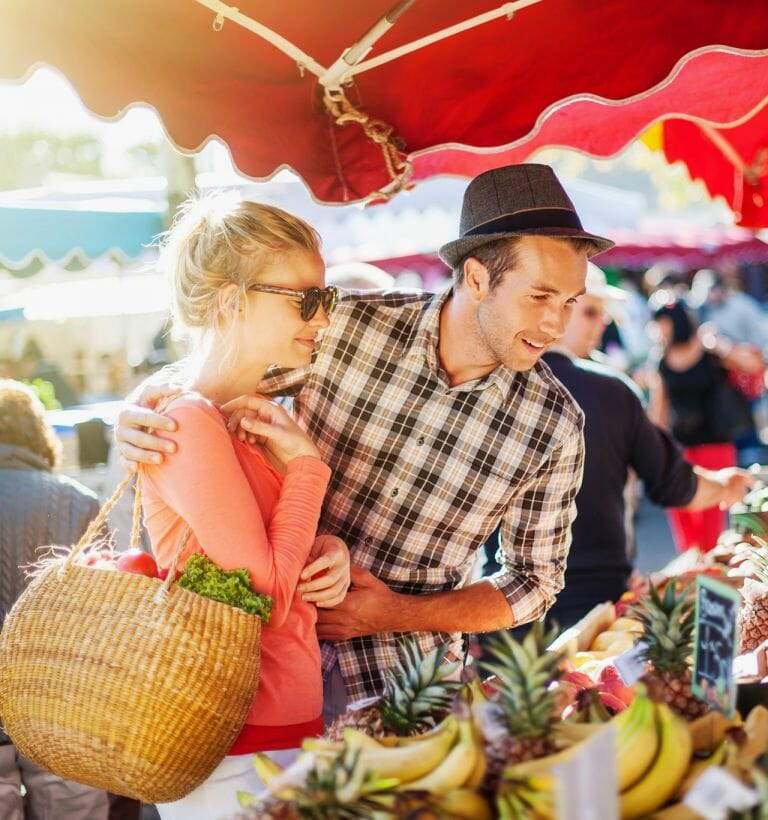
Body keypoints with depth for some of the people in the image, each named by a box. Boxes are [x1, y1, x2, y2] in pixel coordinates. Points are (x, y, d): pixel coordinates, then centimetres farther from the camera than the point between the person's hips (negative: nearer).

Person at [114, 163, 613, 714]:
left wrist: (397, 615, -9)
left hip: (401, 675, 1)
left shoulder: (555, 425, -7)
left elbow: (536, 583, 4)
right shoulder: (343, 327, -10)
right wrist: (138, 420, -19)